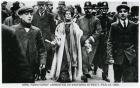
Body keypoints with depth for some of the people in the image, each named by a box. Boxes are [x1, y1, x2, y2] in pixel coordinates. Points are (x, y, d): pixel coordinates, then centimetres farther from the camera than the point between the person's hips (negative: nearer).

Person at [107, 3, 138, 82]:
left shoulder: (134, 25, 5)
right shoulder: (114, 26, 2)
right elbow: (110, 42, 1)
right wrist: (111, 57, -6)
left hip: (131, 58, 0)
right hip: (118, 57, 0)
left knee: (130, 80, -3)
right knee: (117, 80, 9)